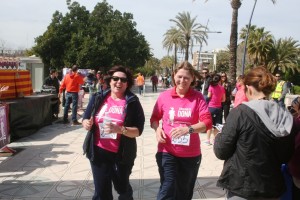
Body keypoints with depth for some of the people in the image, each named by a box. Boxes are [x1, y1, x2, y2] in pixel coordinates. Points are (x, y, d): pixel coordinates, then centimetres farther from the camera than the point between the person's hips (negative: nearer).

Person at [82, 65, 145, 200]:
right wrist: (87, 124, -15)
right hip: (99, 153, 2)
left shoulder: (132, 102, -7)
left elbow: (138, 130, -11)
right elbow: (85, 119, 8)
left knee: (123, 188, 21)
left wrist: (120, 129, -27)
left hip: (122, 154, -1)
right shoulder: (98, 98, 1)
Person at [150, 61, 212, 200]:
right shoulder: (164, 96, -4)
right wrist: (157, 129, -15)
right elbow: (154, 118, 7)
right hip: (167, 152, -1)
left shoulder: (198, 97, -6)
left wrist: (189, 129, -30)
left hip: (191, 154, 1)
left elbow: (207, 122, -13)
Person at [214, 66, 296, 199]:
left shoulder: (240, 112, -17)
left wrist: (219, 136, 8)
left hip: (242, 188, -4)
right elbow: (286, 157, 9)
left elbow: (221, 152, -12)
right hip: (273, 189, 5)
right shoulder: (286, 117, -3)